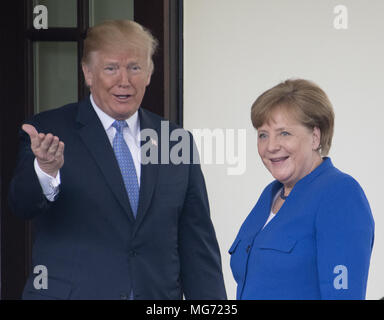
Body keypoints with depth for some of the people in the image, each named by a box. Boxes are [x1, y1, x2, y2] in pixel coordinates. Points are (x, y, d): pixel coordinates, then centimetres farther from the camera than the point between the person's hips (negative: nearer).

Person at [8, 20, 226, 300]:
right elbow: (22, 203, -19)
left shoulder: (177, 143, 7)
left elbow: (197, 247, 8)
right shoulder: (50, 132, -3)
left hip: (159, 295, 3)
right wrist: (46, 170, -40)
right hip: (71, 292, -3)